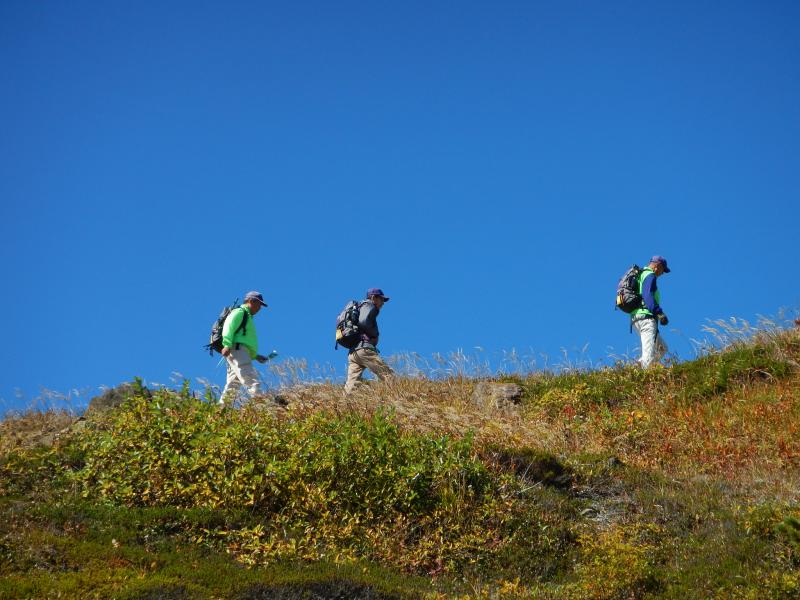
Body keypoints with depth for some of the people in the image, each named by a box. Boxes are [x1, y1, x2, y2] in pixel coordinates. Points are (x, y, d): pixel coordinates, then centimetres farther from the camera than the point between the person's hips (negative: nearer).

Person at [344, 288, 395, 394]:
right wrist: (375, 334, -3)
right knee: (389, 377, -13)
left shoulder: (359, 307, 32)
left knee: (351, 385, -4)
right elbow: (363, 322, -15)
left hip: (352, 352, 9)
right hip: (364, 348, -9)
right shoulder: (369, 305, 4)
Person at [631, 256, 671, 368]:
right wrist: (660, 313, -24)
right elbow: (648, 296, -19)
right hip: (646, 317, -10)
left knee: (662, 348, 12)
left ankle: (640, 366, -4)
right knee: (649, 352, -17)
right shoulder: (650, 275, -4)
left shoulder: (641, 275, 26)